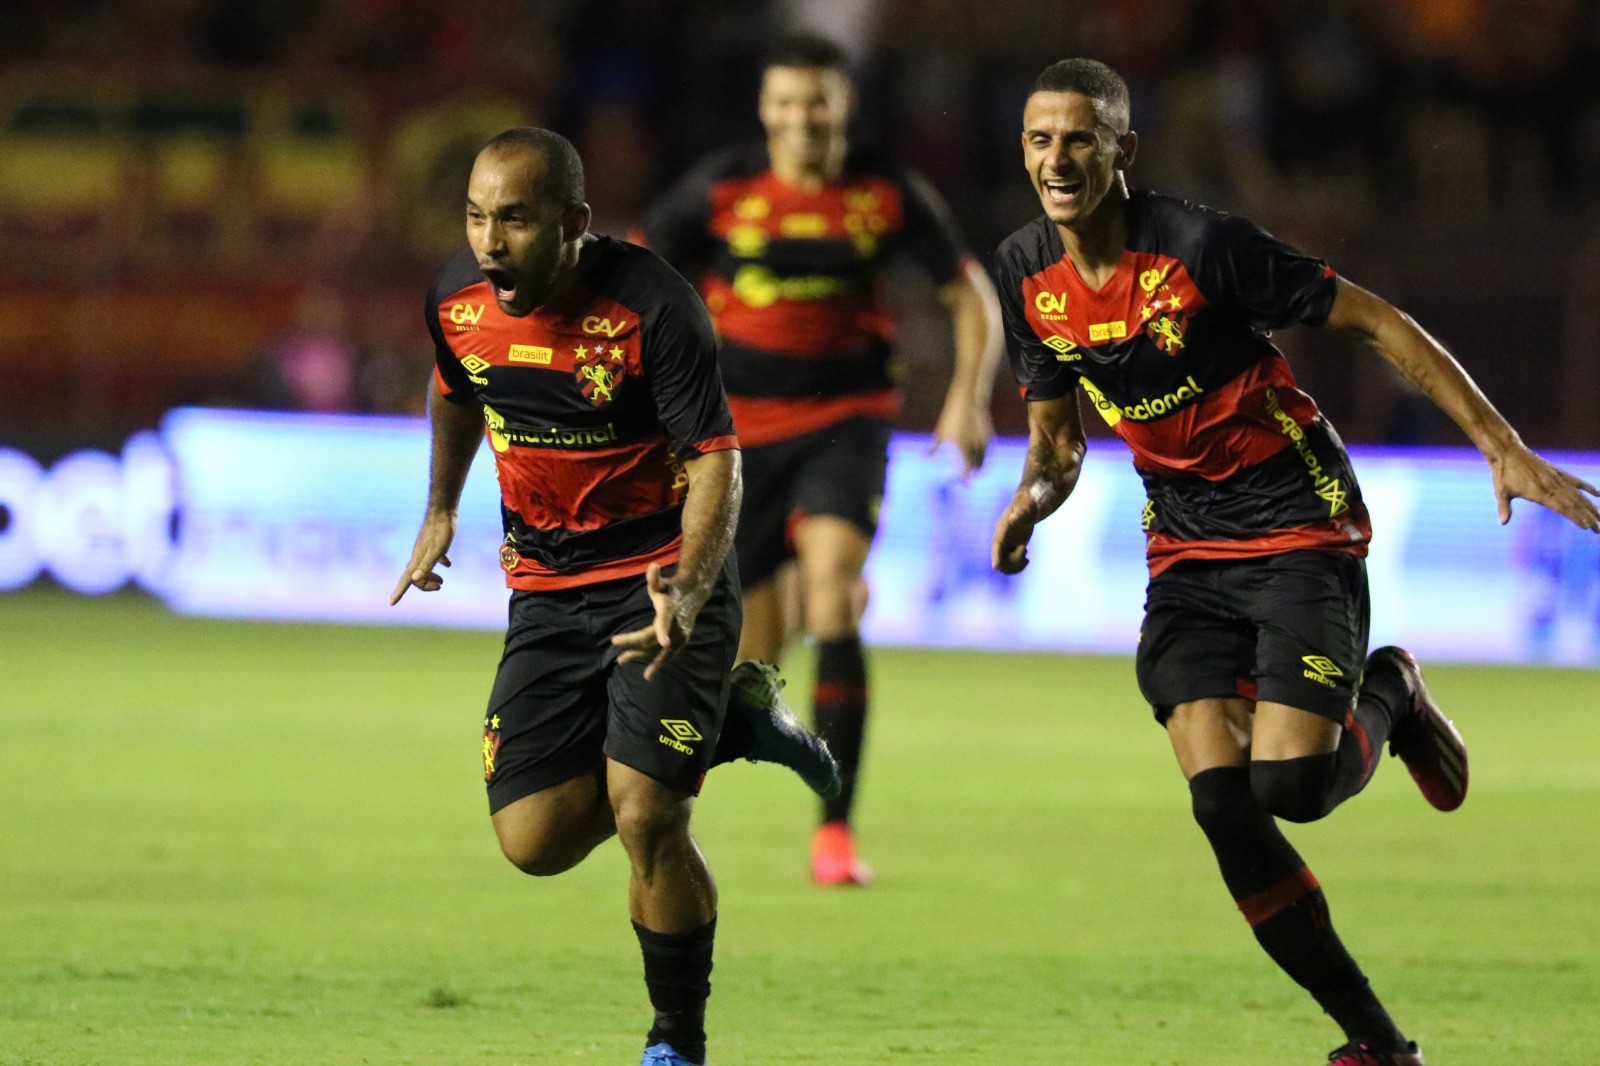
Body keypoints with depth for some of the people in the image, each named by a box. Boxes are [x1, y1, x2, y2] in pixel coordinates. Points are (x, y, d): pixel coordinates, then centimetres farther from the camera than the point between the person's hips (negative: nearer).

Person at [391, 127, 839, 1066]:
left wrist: (686, 593, -37)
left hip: (665, 576, -5)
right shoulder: (457, 300, -5)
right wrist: (442, 513, 27)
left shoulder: (652, 307, -22)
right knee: (535, 841, -4)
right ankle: (725, 718, 20)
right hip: (547, 591, 6)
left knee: (646, 818, -19)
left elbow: (715, 458, -21)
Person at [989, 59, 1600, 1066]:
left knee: (1292, 784, -20)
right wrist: (1036, 496, -10)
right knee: (1222, 800, -11)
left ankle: (1389, 694, 17)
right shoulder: (1027, 272, 0)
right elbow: (1057, 433, 14)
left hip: (1302, 529, -5)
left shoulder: (1200, 245, -20)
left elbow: (1375, 321, -13)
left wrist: (1505, 448, -16)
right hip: (1186, 554, 5)